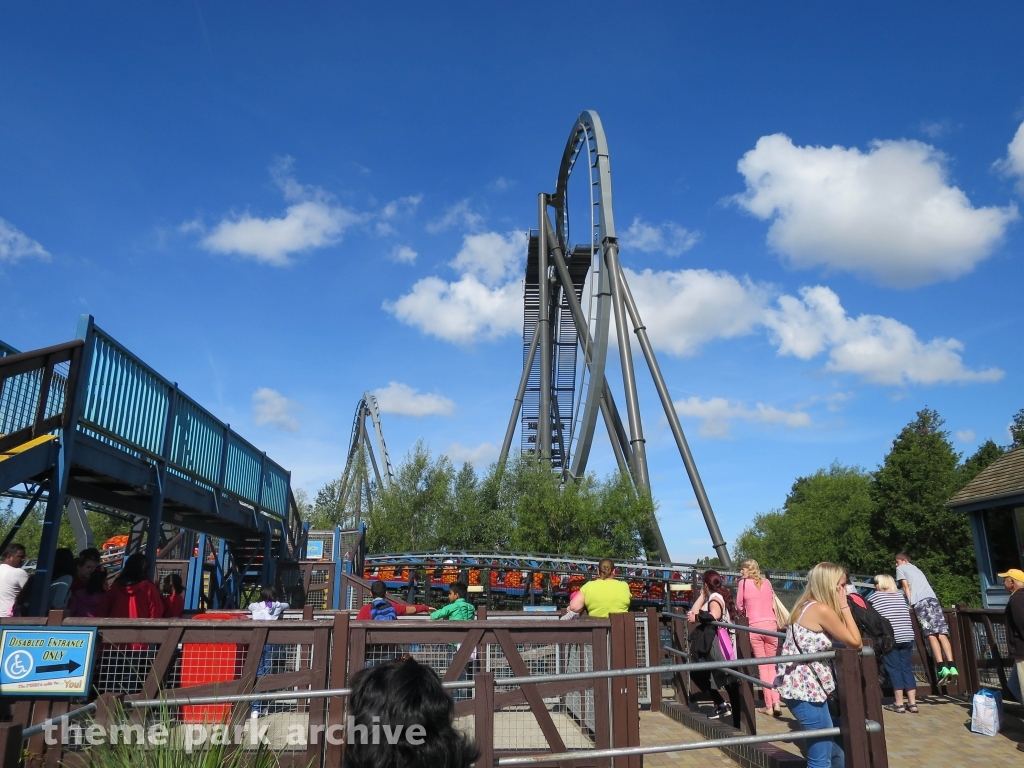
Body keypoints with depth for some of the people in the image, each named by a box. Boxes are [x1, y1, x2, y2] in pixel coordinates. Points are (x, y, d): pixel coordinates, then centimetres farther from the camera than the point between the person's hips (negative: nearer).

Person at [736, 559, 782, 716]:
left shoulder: (743, 583, -1)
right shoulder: (766, 582, 10)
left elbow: (739, 607, 4)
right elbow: (774, 604, 13)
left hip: (754, 626, -3)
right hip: (771, 625, 3)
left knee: (762, 666, 4)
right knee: (771, 666, 12)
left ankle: (769, 705, 3)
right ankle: (776, 702, -1)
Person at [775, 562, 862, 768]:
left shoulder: (806, 606, 12)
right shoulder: (822, 610, -16)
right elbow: (855, 642, -10)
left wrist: (841, 607, 13)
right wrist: (844, 607, -4)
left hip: (800, 687, 10)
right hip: (807, 689, -10)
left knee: (837, 750, 19)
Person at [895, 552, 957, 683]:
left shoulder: (901, 568, 20)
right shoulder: (916, 569, 37)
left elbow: (906, 587, 9)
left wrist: (910, 603, 5)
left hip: (921, 601, -6)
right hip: (933, 598, 6)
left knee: (931, 635, -13)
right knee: (942, 634, -4)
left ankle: (942, 668, -24)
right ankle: (951, 667, -17)